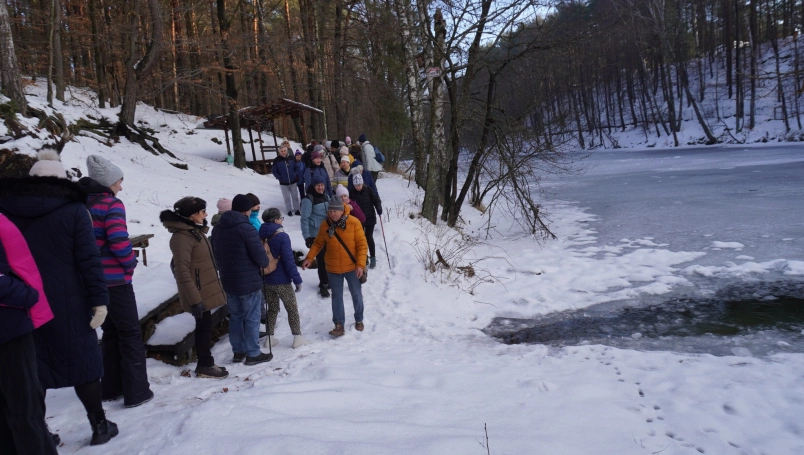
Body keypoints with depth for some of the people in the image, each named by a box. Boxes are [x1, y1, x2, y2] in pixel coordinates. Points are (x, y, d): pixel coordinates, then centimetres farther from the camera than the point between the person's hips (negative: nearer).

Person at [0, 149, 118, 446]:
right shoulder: (72, 211, -8)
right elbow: (89, 259, -12)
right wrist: (99, 299, -10)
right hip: (68, 303, -3)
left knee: (32, 366, 13)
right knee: (82, 361, 9)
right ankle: (99, 425, 17)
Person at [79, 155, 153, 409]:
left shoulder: (83, 204, 10)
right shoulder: (112, 205, -14)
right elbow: (119, 242, -25)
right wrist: (131, 263, -7)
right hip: (115, 280, -7)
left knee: (111, 333, 19)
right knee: (131, 334, 3)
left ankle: (111, 388, 26)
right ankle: (137, 392, 7)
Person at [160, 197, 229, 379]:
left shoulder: (194, 230, 10)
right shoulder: (182, 237, -20)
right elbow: (182, 272, -24)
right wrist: (194, 299, -25)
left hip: (205, 289, 9)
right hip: (198, 293, -9)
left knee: (205, 326, 16)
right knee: (204, 326, 2)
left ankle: (206, 364, 27)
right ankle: (205, 366, 15)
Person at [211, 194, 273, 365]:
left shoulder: (217, 228, 5)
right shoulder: (245, 228, -20)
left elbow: (216, 254, 14)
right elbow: (260, 257, -19)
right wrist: (265, 263, 2)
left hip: (228, 280, 7)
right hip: (249, 281, -7)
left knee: (235, 316, 17)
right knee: (252, 318, 4)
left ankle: (238, 351, 27)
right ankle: (253, 354, 12)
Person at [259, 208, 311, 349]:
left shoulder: (261, 237, 4)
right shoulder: (282, 236, -16)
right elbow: (288, 260, -19)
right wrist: (297, 279, -14)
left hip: (266, 281, 6)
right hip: (282, 281, -6)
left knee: (272, 309, 18)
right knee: (292, 309, 6)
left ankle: (270, 338, 20)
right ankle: (298, 338, 8)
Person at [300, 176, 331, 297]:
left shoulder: (326, 196, 9)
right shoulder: (308, 199, -13)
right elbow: (305, 219, -14)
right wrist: (307, 236, -18)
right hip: (316, 235, -7)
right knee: (322, 259, -3)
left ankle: (327, 281, 33)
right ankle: (323, 284, 11)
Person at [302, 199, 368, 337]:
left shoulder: (353, 222, -14)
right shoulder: (325, 225, -5)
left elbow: (362, 244, -13)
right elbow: (318, 243, 6)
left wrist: (360, 264, -18)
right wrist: (309, 258, -6)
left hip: (352, 267, -2)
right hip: (333, 268, 2)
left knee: (356, 294, 13)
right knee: (337, 296, 8)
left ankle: (359, 320, 34)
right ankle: (339, 325, 16)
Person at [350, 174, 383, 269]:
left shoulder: (369, 190, -8)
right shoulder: (352, 192, -3)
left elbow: (376, 200, -6)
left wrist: (379, 208, -22)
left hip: (369, 218, -3)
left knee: (369, 237, -5)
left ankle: (373, 257, 8)